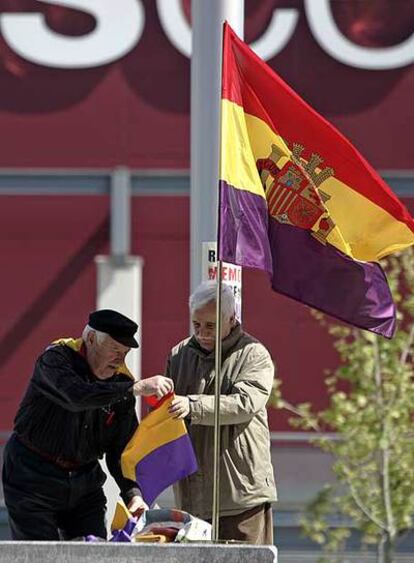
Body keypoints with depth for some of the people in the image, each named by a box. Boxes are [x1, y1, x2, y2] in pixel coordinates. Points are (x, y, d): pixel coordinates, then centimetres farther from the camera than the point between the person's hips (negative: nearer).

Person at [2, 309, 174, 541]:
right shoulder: (56, 358, -14)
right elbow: (78, 396, -36)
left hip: (85, 482, 5)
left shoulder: (122, 381, 1)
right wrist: (135, 388, -41)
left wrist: (133, 494, -14)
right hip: (34, 477, -5)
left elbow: (122, 447, 2)